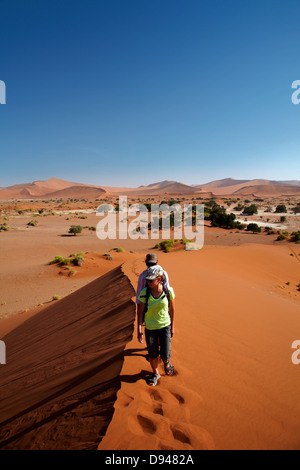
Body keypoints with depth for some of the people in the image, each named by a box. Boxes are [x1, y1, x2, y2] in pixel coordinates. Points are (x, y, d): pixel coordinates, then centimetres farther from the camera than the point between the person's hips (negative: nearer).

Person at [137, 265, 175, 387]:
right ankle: (155, 374, 42)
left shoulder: (168, 291, -15)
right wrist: (139, 330, -13)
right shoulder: (144, 293, -17)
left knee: (165, 354, 5)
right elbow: (140, 312, -9)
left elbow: (172, 308, -1)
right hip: (150, 328, 0)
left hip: (165, 326, 0)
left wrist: (172, 326, 6)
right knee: (153, 355, 12)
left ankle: (166, 361, 44)